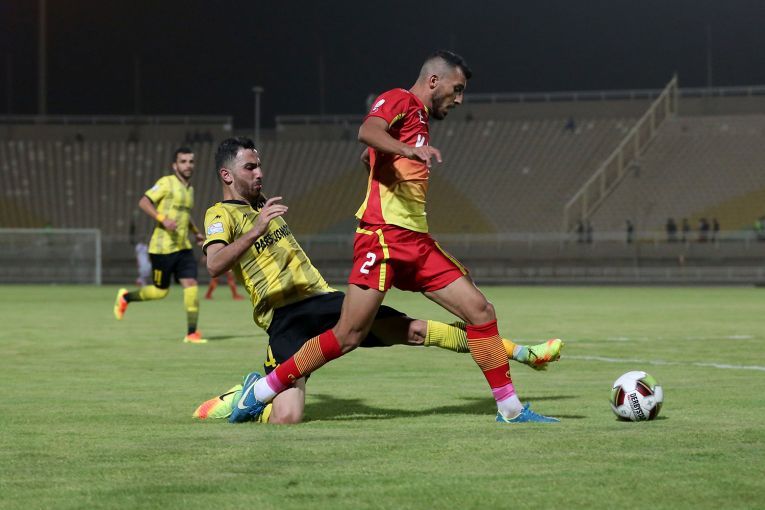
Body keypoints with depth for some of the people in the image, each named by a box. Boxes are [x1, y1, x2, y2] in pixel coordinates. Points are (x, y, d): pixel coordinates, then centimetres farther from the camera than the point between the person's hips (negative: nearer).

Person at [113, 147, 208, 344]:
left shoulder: (189, 189, 16)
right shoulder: (167, 183, -9)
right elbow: (143, 202, -15)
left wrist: (196, 232, 22)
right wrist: (163, 219, -26)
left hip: (183, 247, 7)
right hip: (163, 247, -7)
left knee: (191, 284, -8)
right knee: (160, 291, 1)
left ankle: (191, 333, -7)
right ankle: (125, 297, 28)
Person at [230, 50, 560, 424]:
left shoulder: (420, 120, 24)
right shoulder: (398, 101, -2)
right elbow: (367, 132, -23)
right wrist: (409, 150, -39)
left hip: (417, 242, 9)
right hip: (383, 235, -9)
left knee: (480, 311, 1)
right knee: (348, 336, -11)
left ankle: (510, 409, 7)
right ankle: (262, 389, 2)